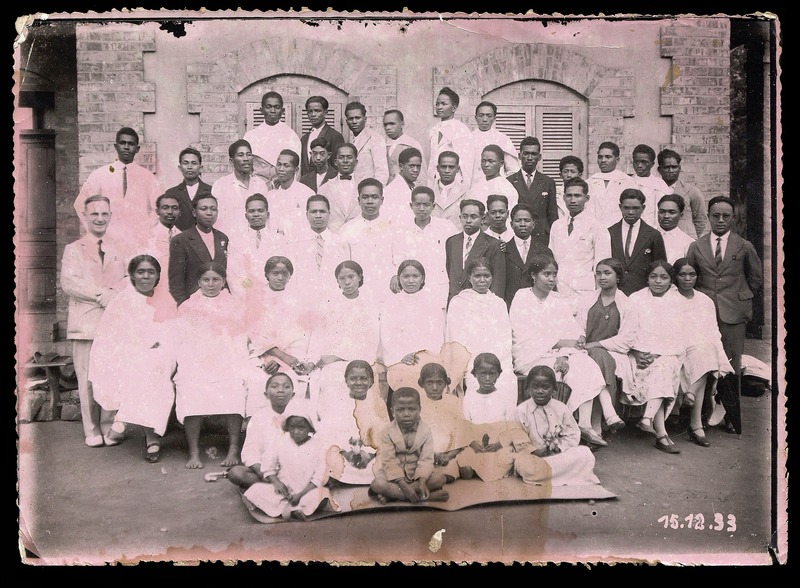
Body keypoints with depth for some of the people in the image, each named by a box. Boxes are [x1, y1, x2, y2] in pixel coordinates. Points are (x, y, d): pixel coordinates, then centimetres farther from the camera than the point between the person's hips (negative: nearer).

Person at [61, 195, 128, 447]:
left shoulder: (117, 249, 16)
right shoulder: (73, 249, 11)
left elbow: (128, 280, 7)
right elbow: (68, 283, -3)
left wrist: (113, 293, -13)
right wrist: (102, 294, -13)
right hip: (86, 322, -1)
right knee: (88, 378, -1)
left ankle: (109, 427, 11)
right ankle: (92, 430, 9)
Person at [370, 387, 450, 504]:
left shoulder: (425, 431, -8)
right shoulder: (387, 432, -11)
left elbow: (426, 459, -14)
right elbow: (389, 461, -17)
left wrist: (422, 482, -32)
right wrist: (404, 486, -28)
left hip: (418, 473, 2)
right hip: (394, 474, -1)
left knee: (440, 478, -25)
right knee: (377, 484, -31)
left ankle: (392, 493, -25)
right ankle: (429, 496, -31)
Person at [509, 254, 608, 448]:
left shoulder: (561, 304, 16)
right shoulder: (522, 299, 2)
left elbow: (573, 334, 3)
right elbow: (526, 338, -9)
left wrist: (564, 355, -18)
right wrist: (561, 343, -17)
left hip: (558, 355, 4)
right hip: (530, 357, -4)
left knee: (586, 366, -24)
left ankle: (585, 424, -30)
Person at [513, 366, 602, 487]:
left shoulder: (561, 409, 4)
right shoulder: (521, 410, -2)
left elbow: (573, 436, 4)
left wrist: (555, 446, -12)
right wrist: (536, 450, -18)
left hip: (560, 454, 3)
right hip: (533, 457, -2)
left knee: (584, 453, -23)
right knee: (521, 463, -37)